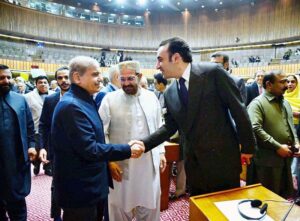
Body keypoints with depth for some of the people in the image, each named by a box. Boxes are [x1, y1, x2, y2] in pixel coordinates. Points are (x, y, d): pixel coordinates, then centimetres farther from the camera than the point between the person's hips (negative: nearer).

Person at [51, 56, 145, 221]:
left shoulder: (85, 100, 9)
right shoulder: (71, 106, -23)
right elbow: (89, 149, -26)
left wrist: (125, 146, 4)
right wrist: (127, 150, -20)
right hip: (80, 190, -9)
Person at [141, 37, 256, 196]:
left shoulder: (212, 72, -12)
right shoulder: (169, 93, 4)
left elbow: (238, 108, -9)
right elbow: (169, 126, 11)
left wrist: (247, 146, -5)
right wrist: (143, 144, 0)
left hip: (222, 158, -4)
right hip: (194, 164, 5)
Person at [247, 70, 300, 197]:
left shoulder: (285, 103, 16)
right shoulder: (257, 103, -12)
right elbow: (255, 129, -25)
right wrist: (278, 147, -21)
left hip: (286, 158, 8)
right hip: (267, 160, -8)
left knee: (284, 195, 19)